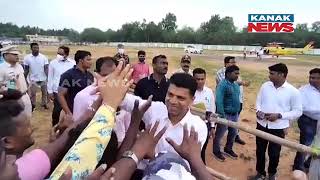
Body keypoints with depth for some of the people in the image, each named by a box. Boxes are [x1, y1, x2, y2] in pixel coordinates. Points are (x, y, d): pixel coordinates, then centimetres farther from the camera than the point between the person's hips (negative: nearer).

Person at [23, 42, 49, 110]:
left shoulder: (44, 57, -9)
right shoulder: (27, 58, -7)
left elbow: (46, 69, -7)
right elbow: (26, 70, 0)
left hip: (43, 79, 0)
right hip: (33, 79, 0)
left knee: (44, 92, 15)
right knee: (32, 93, 12)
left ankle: (44, 103, 32)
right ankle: (32, 105, 28)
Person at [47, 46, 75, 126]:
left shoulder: (73, 63, -5)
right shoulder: (53, 63, -3)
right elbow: (50, 78, 3)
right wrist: (50, 91, 2)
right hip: (57, 91, 0)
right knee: (57, 110, 8)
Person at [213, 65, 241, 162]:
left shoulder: (236, 84, 6)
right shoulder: (222, 85, -19)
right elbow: (219, 101, -25)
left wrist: (237, 112, 13)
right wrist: (222, 115, -27)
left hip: (235, 114, 8)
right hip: (225, 114, -8)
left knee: (233, 133, 22)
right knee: (219, 135, 8)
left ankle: (228, 149, 42)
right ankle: (216, 151, 27)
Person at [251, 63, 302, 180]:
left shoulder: (293, 91, -13)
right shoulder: (265, 86, -3)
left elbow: (297, 112, -7)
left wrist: (279, 115, -19)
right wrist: (258, 111, -11)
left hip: (278, 128, -3)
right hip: (262, 124, 3)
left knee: (274, 153, 13)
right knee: (260, 150, 16)